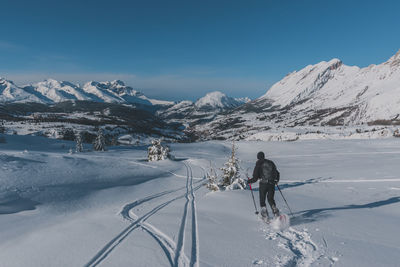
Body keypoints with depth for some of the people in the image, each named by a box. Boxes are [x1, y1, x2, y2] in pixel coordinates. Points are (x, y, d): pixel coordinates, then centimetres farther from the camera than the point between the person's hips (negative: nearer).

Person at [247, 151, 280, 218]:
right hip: (272, 184, 4)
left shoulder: (258, 165, -4)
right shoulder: (271, 163, 8)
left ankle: (265, 213, 6)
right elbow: (277, 173, 14)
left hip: (263, 184, -4)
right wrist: (276, 180, 32)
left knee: (262, 199, 13)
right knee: (270, 199, 18)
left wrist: (249, 181, 13)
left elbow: (255, 178, -5)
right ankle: (275, 211, 3)